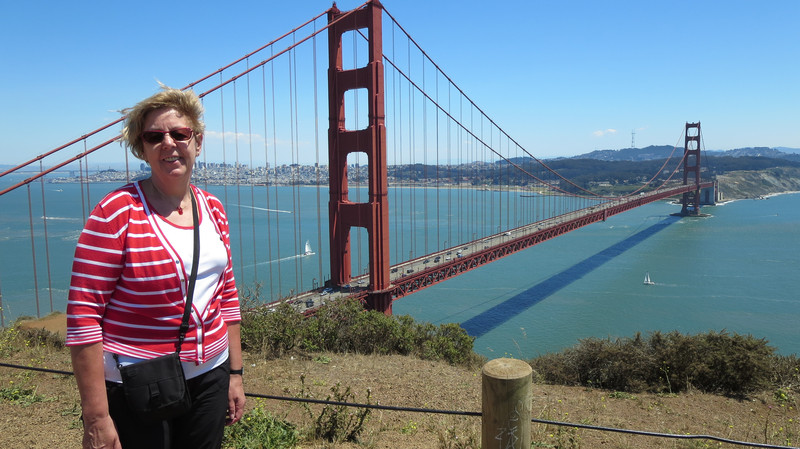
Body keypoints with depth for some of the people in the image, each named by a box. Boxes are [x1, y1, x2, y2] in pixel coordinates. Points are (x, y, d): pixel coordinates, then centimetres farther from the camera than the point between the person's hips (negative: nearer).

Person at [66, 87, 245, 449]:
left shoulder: (212, 209, 3)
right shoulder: (118, 211, -15)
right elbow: (83, 314, -16)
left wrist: (235, 372, 11)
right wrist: (96, 418, -16)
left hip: (209, 378, 5)